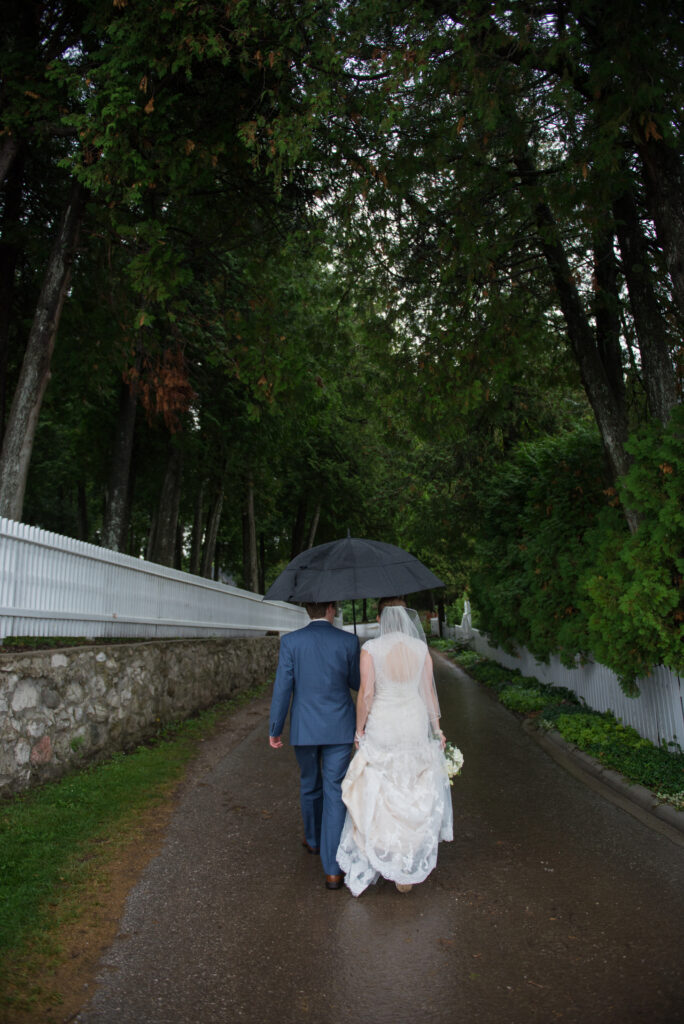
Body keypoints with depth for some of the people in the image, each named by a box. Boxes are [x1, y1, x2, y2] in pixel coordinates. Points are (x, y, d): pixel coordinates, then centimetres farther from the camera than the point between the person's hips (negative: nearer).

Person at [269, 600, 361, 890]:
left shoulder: (290, 641, -8)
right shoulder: (348, 641, -7)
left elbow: (282, 688, -8)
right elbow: (357, 683, 4)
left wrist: (275, 730, 1)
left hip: (304, 729, 1)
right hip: (339, 729, -1)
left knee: (310, 786, 22)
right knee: (335, 793, 4)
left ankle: (314, 839, 45)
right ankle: (332, 868, 4)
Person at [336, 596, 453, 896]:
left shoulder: (370, 649, -14)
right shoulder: (421, 648, -5)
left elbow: (366, 694, -14)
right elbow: (429, 692, 0)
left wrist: (359, 729, -1)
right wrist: (437, 729, 11)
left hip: (380, 728, -3)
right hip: (415, 726, 3)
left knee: (375, 796, 11)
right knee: (414, 797, 17)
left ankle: (366, 869, 18)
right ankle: (408, 872, 26)